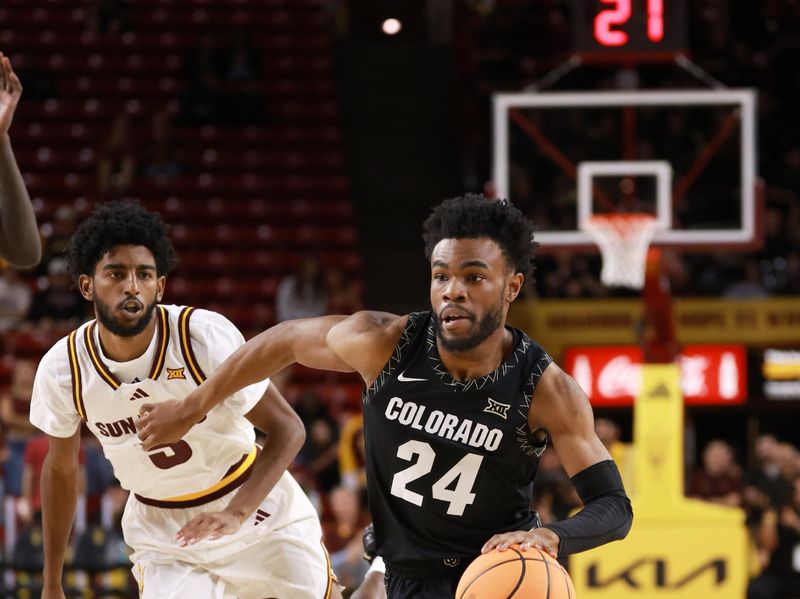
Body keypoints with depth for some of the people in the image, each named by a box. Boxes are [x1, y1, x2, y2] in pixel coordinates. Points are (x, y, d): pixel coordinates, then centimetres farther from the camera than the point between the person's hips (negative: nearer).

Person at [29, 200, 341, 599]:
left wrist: (236, 513, -35)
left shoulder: (206, 335, -25)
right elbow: (61, 468, 2)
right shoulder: (61, 370, -17)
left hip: (256, 504, -1)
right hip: (162, 531, 1)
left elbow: (287, 429, -20)